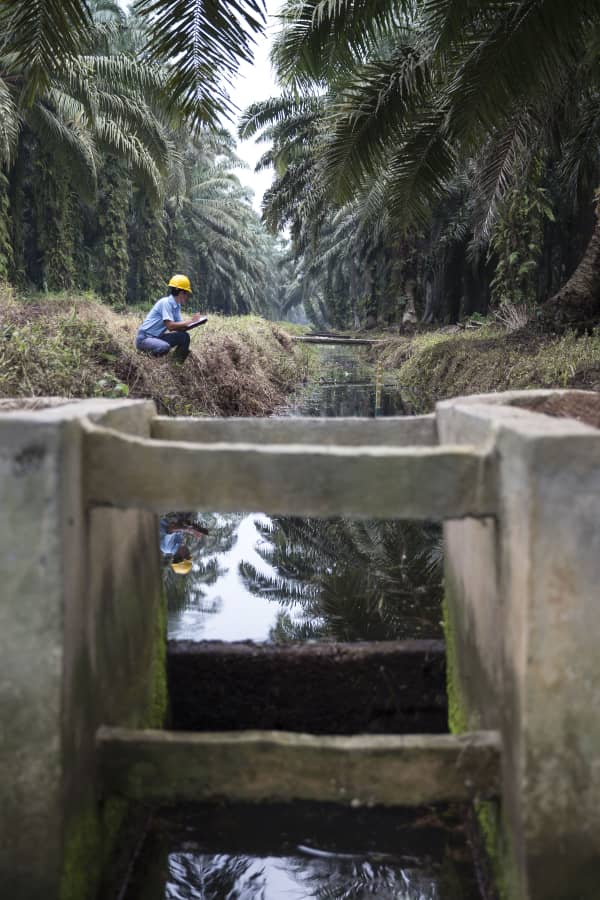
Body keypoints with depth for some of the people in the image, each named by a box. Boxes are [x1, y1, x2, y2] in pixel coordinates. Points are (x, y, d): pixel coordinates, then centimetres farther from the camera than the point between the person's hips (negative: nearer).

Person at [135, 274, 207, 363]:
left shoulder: (177, 306, 7)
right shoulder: (166, 302, -18)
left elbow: (179, 326, 3)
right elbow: (170, 326, -26)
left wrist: (195, 321, -11)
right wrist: (189, 321, -19)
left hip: (157, 337, 9)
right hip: (144, 338, -9)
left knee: (184, 337, -1)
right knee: (165, 347, -35)